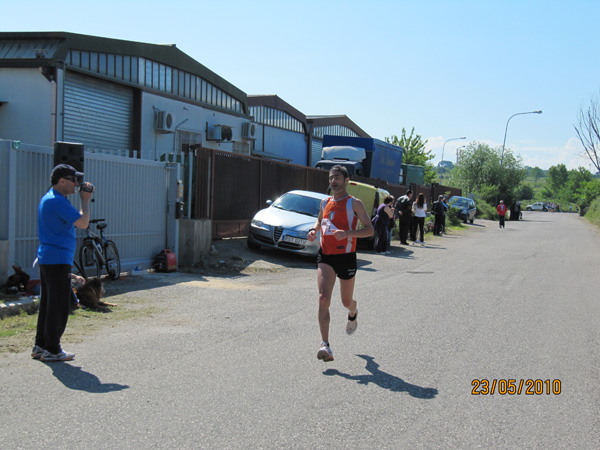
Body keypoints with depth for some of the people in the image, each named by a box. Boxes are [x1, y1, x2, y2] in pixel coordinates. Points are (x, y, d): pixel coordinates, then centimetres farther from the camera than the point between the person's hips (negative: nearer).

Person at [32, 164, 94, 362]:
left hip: (46, 257, 11)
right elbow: (83, 222, -21)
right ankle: (52, 350, 2)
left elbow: (74, 219, 24)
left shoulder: (48, 198, 16)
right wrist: (85, 200, -11)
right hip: (58, 259, -11)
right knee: (60, 306, -4)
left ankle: (40, 346, 22)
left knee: (48, 303, 15)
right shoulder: (57, 201, -18)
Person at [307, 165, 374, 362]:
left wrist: (347, 233, -24)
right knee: (323, 298, -16)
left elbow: (369, 229, -8)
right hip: (325, 256, 3)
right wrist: (314, 231, 6)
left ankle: (353, 312, 53)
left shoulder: (354, 203, -5)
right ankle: (325, 345, -19)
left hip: (346, 257, -3)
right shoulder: (325, 203, 10)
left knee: (346, 301, 13)